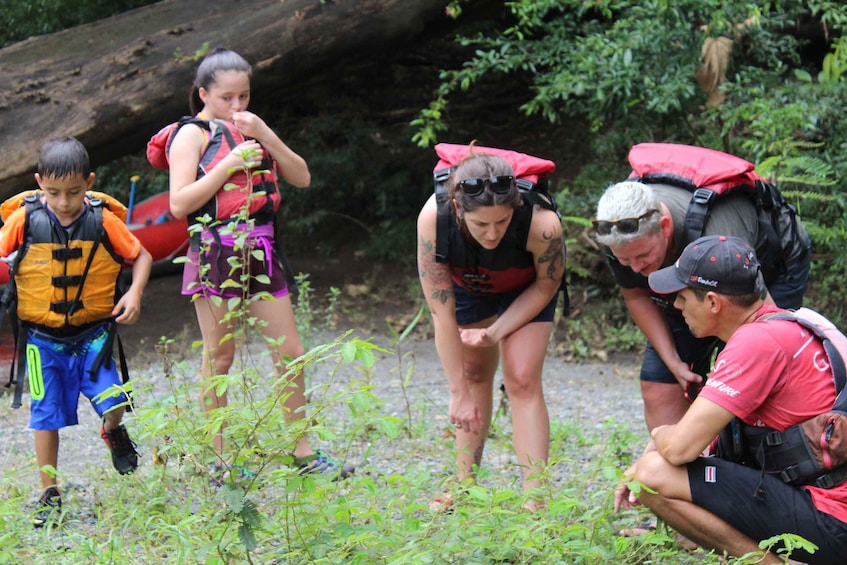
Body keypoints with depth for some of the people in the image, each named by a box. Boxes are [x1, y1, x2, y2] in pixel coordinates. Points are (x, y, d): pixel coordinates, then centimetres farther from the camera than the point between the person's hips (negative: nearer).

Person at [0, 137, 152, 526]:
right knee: (46, 413, 5)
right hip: (43, 336, 0)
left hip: (93, 331, 0)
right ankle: (50, 495, 18)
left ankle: (112, 432, 27)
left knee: (112, 402, -11)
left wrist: (135, 293, -10)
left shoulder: (102, 221, -9)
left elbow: (141, 256, 4)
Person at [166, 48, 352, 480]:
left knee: (290, 353, 5)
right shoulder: (192, 135, -3)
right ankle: (218, 460, 8)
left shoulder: (252, 130, 16)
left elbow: (301, 178, 8)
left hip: (261, 248, 6)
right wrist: (229, 163, -16)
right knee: (219, 356, 1)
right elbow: (179, 203, -14)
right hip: (215, 251, -6)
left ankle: (302, 452, 13)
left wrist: (264, 136, -5)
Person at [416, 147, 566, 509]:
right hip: (467, 284, 2)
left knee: (522, 380, -12)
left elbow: (545, 287, -18)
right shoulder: (433, 218, -41)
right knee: (474, 374, 11)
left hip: (525, 287, -2)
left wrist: (497, 331, -25)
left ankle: (534, 502, -15)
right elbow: (442, 312, -33)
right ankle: (465, 485, 23)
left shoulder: (542, 225, -42)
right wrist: (459, 392, -29)